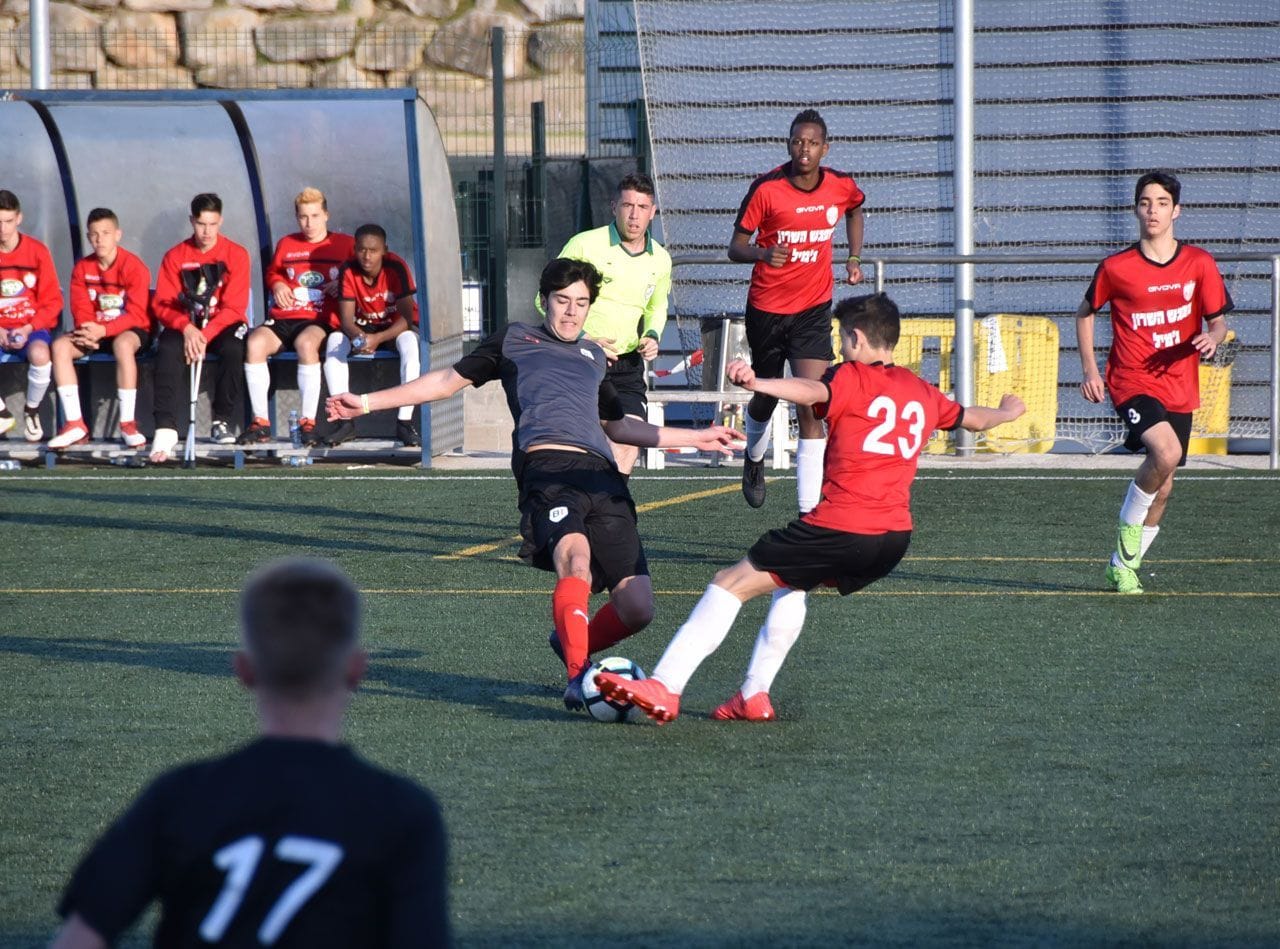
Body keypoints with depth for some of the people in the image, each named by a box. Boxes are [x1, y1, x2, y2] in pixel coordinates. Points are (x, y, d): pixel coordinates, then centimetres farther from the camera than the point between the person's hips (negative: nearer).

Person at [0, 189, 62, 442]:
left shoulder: (37, 252, -3)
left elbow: (52, 301, -1)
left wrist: (28, 329, -15)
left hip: (32, 327, -2)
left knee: (40, 354, -37)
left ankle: (32, 411, -7)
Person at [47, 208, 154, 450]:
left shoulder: (134, 267, -13)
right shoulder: (82, 268, 2)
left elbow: (137, 315, -18)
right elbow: (81, 310, 0)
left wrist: (103, 330, -31)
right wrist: (88, 332, -23)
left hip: (131, 331, -5)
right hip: (95, 333, 5)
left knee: (122, 343, -40)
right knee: (60, 346, -21)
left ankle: (128, 424, -35)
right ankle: (75, 424, -23)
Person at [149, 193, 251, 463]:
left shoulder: (236, 255, -3)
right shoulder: (175, 256, 3)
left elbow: (234, 307, -9)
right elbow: (162, 304, -3)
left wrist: (205, 335, -23)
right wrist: (186, 328, -23)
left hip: (222, 325, -1)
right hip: (184, 325, 1)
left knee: (232, 349, -36)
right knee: (167, 351, -32)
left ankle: (224, 421, -20)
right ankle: (166, 428, -39)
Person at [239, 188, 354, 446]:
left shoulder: (345, 245, 10)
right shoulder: (286, 245, 21)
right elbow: (273, 272, 36)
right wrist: (277, 285, 14)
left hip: (321, 319, -4)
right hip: (282, 318, 4)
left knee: (307, 343, -40)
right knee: (255, 342, -28)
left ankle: (308, 422, -35)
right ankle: (260, 422, -25)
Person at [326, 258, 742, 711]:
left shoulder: (594, 355, 35)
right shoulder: (515, 339, 23)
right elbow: (448, 380, 25)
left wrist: (696, 437, 48)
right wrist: (368, 402, 20)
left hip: (602, 476, 5)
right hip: (547, 465, -5)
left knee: (636, 607, -8)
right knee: (576, 558, -35)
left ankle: (573, 643, 20)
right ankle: (578, 674, -38)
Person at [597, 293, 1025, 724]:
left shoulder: (851, 378, 0)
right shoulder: (924, 393, 19)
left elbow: (813, 392, -24)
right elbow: (974, 419, 39)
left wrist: (756, 383, -42)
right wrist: (1007, 412, 62)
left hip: (840, 526, -7)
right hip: (895, 539, 7)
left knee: (730, 584, -1)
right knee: (790, 583, 32)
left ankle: (664, 688, -12)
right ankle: (754, 695, 21)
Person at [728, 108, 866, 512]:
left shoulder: (842, 186, -5)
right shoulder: (766, 188, -15)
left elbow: (855, 210, 21)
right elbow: (735, 247, -12)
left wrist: (854, 258, 9)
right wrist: (763, 253, -33)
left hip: (813, 309, 1)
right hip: (766, 308, -1)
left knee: (811, 406, -14)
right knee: (766, 398, 17)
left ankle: (809, 512, -16)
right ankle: (754, 459, 53)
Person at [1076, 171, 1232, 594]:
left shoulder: (1199, 264, 1)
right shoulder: (1116, 268, -4)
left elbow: (1218, 320, 8)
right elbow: (1085, 313, 11)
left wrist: (1212, 338, -16)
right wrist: (1090, 369, 1)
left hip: (1179, 388, 4)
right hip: (1132, 382, -4)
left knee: (1162, 490, 9)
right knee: (1166, 452, -30)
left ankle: (1123, 567, 27)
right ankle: (1127, 529, -8)